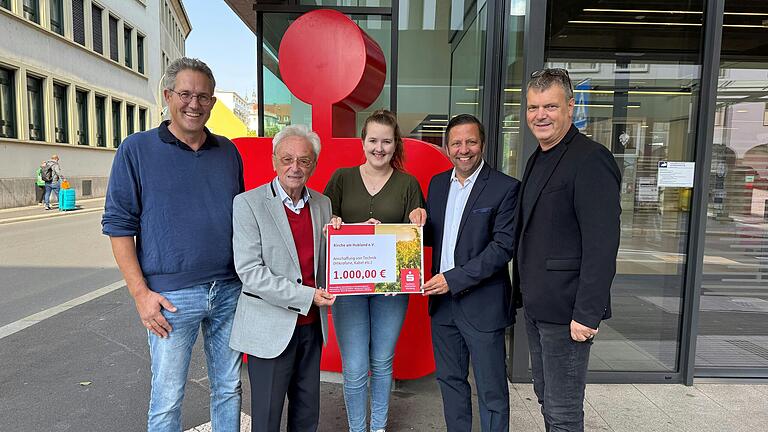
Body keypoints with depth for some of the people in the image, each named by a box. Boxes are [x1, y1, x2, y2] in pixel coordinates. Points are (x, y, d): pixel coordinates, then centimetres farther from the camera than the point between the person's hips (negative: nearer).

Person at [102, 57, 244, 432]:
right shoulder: (136, 150, -2)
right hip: (171, 297, -3)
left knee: (229, 388, 16)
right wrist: (141, 293, -10)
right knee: (167, 400, 9)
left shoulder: (228, 152, 8)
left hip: (229, 291, 4)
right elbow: (119, 224, -3)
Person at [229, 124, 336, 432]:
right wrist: (307, 296, -20)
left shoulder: (323, 204, 7)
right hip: (271, 328, -5)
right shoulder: (248, 203, -10)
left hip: (311, 326, 5)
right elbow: (250, 272, -16)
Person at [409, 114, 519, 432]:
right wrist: (420, 223, -8)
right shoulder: (437, 183, 7)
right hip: (442, 300, 6)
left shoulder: (505, 188, -11)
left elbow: (503, 246, -16)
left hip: (482, 304, -6)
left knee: (491, 390, 9)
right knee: (450, 379, 21)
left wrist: (454, 278, -21)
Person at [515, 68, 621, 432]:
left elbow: (602, 245, -21)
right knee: (546, 399, 21)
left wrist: (587, 314, -22)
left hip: (565, 308, -9)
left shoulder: (591, 160, -15)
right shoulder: (538, 159, 13)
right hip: (536, 305, 9)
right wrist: (526, 290, 15)